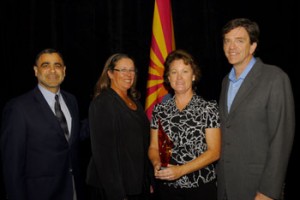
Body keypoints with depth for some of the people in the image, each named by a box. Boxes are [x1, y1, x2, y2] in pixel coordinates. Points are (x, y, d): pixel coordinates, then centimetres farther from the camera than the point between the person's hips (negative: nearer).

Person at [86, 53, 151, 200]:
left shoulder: (134, 101, 9)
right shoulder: (102, 103, -14)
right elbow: (103, 152, -19)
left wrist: (149, 182, 11)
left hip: (138, 185, 7)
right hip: (112, 188, -7)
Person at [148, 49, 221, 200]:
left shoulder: (208, 108, -7)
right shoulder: (159, 110, 3)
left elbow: (214, 152, -10)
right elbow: (153, 147, 7)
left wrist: (181, 170, -20)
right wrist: (157, 164, -14)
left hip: (201, 187, -2)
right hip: (167, 186, 3)